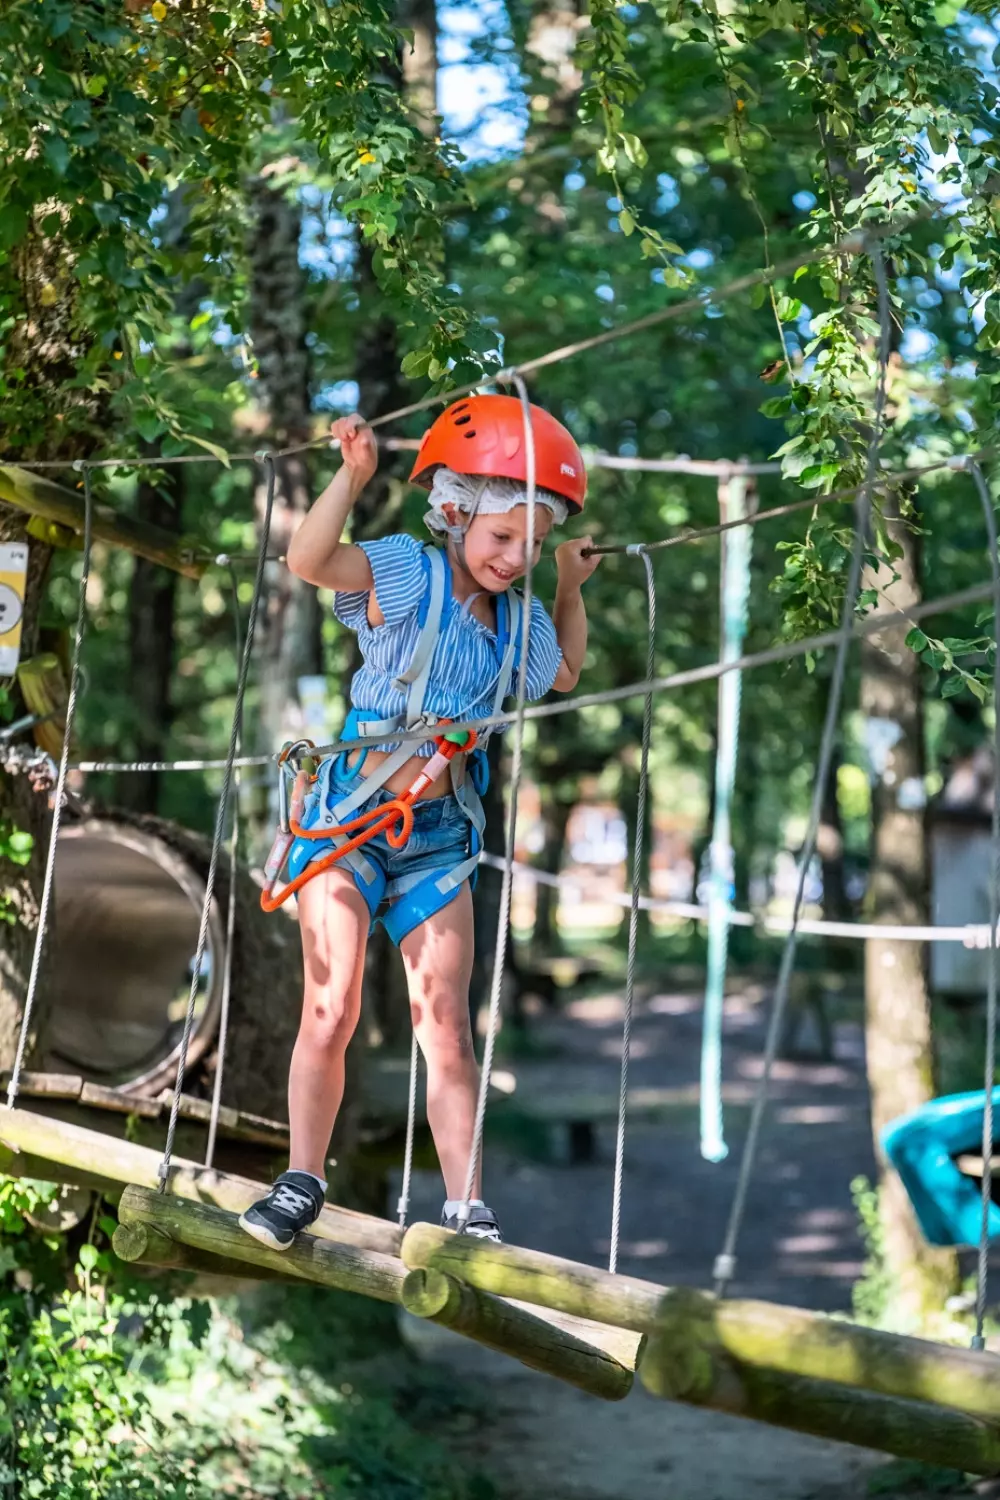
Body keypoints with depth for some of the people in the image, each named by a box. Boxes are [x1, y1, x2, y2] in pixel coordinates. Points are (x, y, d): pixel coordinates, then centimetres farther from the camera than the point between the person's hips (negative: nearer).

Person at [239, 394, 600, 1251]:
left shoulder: (517, 622, 9)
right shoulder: (406, 576, -9)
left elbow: (564, 675, 31)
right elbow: (309, 561, -27)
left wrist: (571, 590, 23)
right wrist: (354, 476, -32)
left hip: (439, 835, 4)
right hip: (350, 817, -4)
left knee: (447, 1028, 1)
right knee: (331, 1010, -7)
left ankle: (464, 1206, 4)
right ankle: (301, 1184, 4)